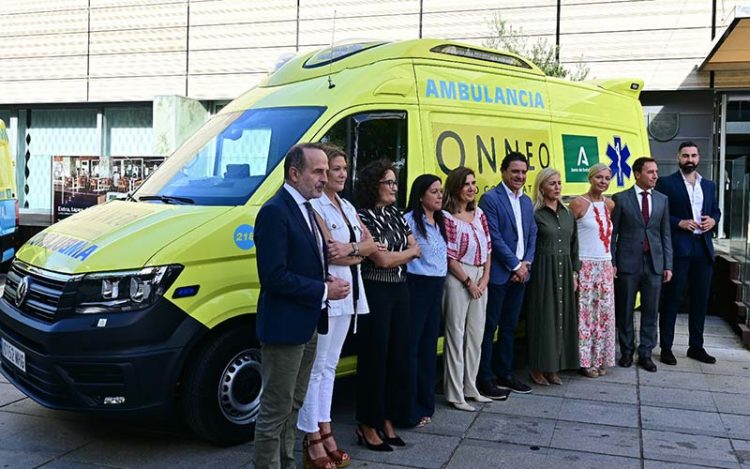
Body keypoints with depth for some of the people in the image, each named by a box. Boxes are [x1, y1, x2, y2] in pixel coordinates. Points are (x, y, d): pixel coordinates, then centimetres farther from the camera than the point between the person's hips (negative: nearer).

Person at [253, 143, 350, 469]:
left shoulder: (305, 208, 12)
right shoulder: (274, 212, -17)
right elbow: (273, 277, -24)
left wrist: (329, 284, 1)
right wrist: (323, 291, -17)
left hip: (307, 326, 10)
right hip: (284, 328, -10)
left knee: (292, 406, 20)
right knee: (275, 411, 2)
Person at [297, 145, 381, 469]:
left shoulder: (348, 207, 17)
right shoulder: (315, 206, -10)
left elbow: (370, 243, 8)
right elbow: (328, 253, -18)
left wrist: (349, 248, -12)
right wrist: (359, 253, -4)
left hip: (347, 295, 9)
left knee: (328, 367, 14)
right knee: (316, 369, -3)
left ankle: (325, 433, 23)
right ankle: (314, 442, 4)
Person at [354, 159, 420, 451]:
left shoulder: (396, 214, 12)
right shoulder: (363, 218, -11)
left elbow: (416, 250, 9)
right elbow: (381, 259, -15)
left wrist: (395, 255, -10)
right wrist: (409, 252, 1)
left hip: (400, 290, 7)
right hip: (375, 293, -7)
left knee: (398, 356, 9)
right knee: (375, 356, -2)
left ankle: (388, 421, 21)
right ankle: (368, 426, 10)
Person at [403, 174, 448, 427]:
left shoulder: (440, 222, 13)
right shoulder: (410, 220, -12)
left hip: (436, 287, 8)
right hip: (417, 286, -8)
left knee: (429, 345, 13)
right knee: (411, 346, -3)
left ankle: (425, 404, 24)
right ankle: (409, 409, 4)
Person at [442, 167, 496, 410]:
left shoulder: (479, 213, 10)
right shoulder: (448, 217, -11)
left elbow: (487, 247, 12)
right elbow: (449, 256, -13)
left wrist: (485, 277, 1)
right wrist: (469, 282, -10)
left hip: (480, 279, 7)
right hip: (458, 279, -7)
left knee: (476, 334, 12)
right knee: (456, 334, 0)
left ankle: (470, 388, 24)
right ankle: (455, 394, 9)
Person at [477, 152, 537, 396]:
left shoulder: (527, 202, 14)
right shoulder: (490, 199, -9)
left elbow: (532, 235, 14)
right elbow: (495, 237, -14)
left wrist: (526, 263, -1)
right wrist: (515, 265, -13)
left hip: (519, 273, 7)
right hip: (498, 273, -7)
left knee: (509, 326, 14)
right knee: (489, 326, 0)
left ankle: (505, 374, 25)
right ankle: (484, 378, 9)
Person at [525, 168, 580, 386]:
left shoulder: (567, 213, 11)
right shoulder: (534, 213, -8)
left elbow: (574, 244, 15)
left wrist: (574, 272, 11)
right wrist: (527, 269, -14)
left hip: (564, 270, 6)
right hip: (542, 271, -6)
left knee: (562, 317, 8)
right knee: (543, 318, -1)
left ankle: (554, 368, 18)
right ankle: (538, 368, 11)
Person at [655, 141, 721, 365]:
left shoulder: (709, 185, 16)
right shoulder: (666, 183, -2)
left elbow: (716, 211, 21)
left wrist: (713, 220, -1)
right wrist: (680, 223, -18)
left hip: (703, 248, 6)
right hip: (678, 248, -5)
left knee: (700, 298, 10)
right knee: (672, 298, 0)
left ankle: (696, 346, 22)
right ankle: (666, 347, 7)